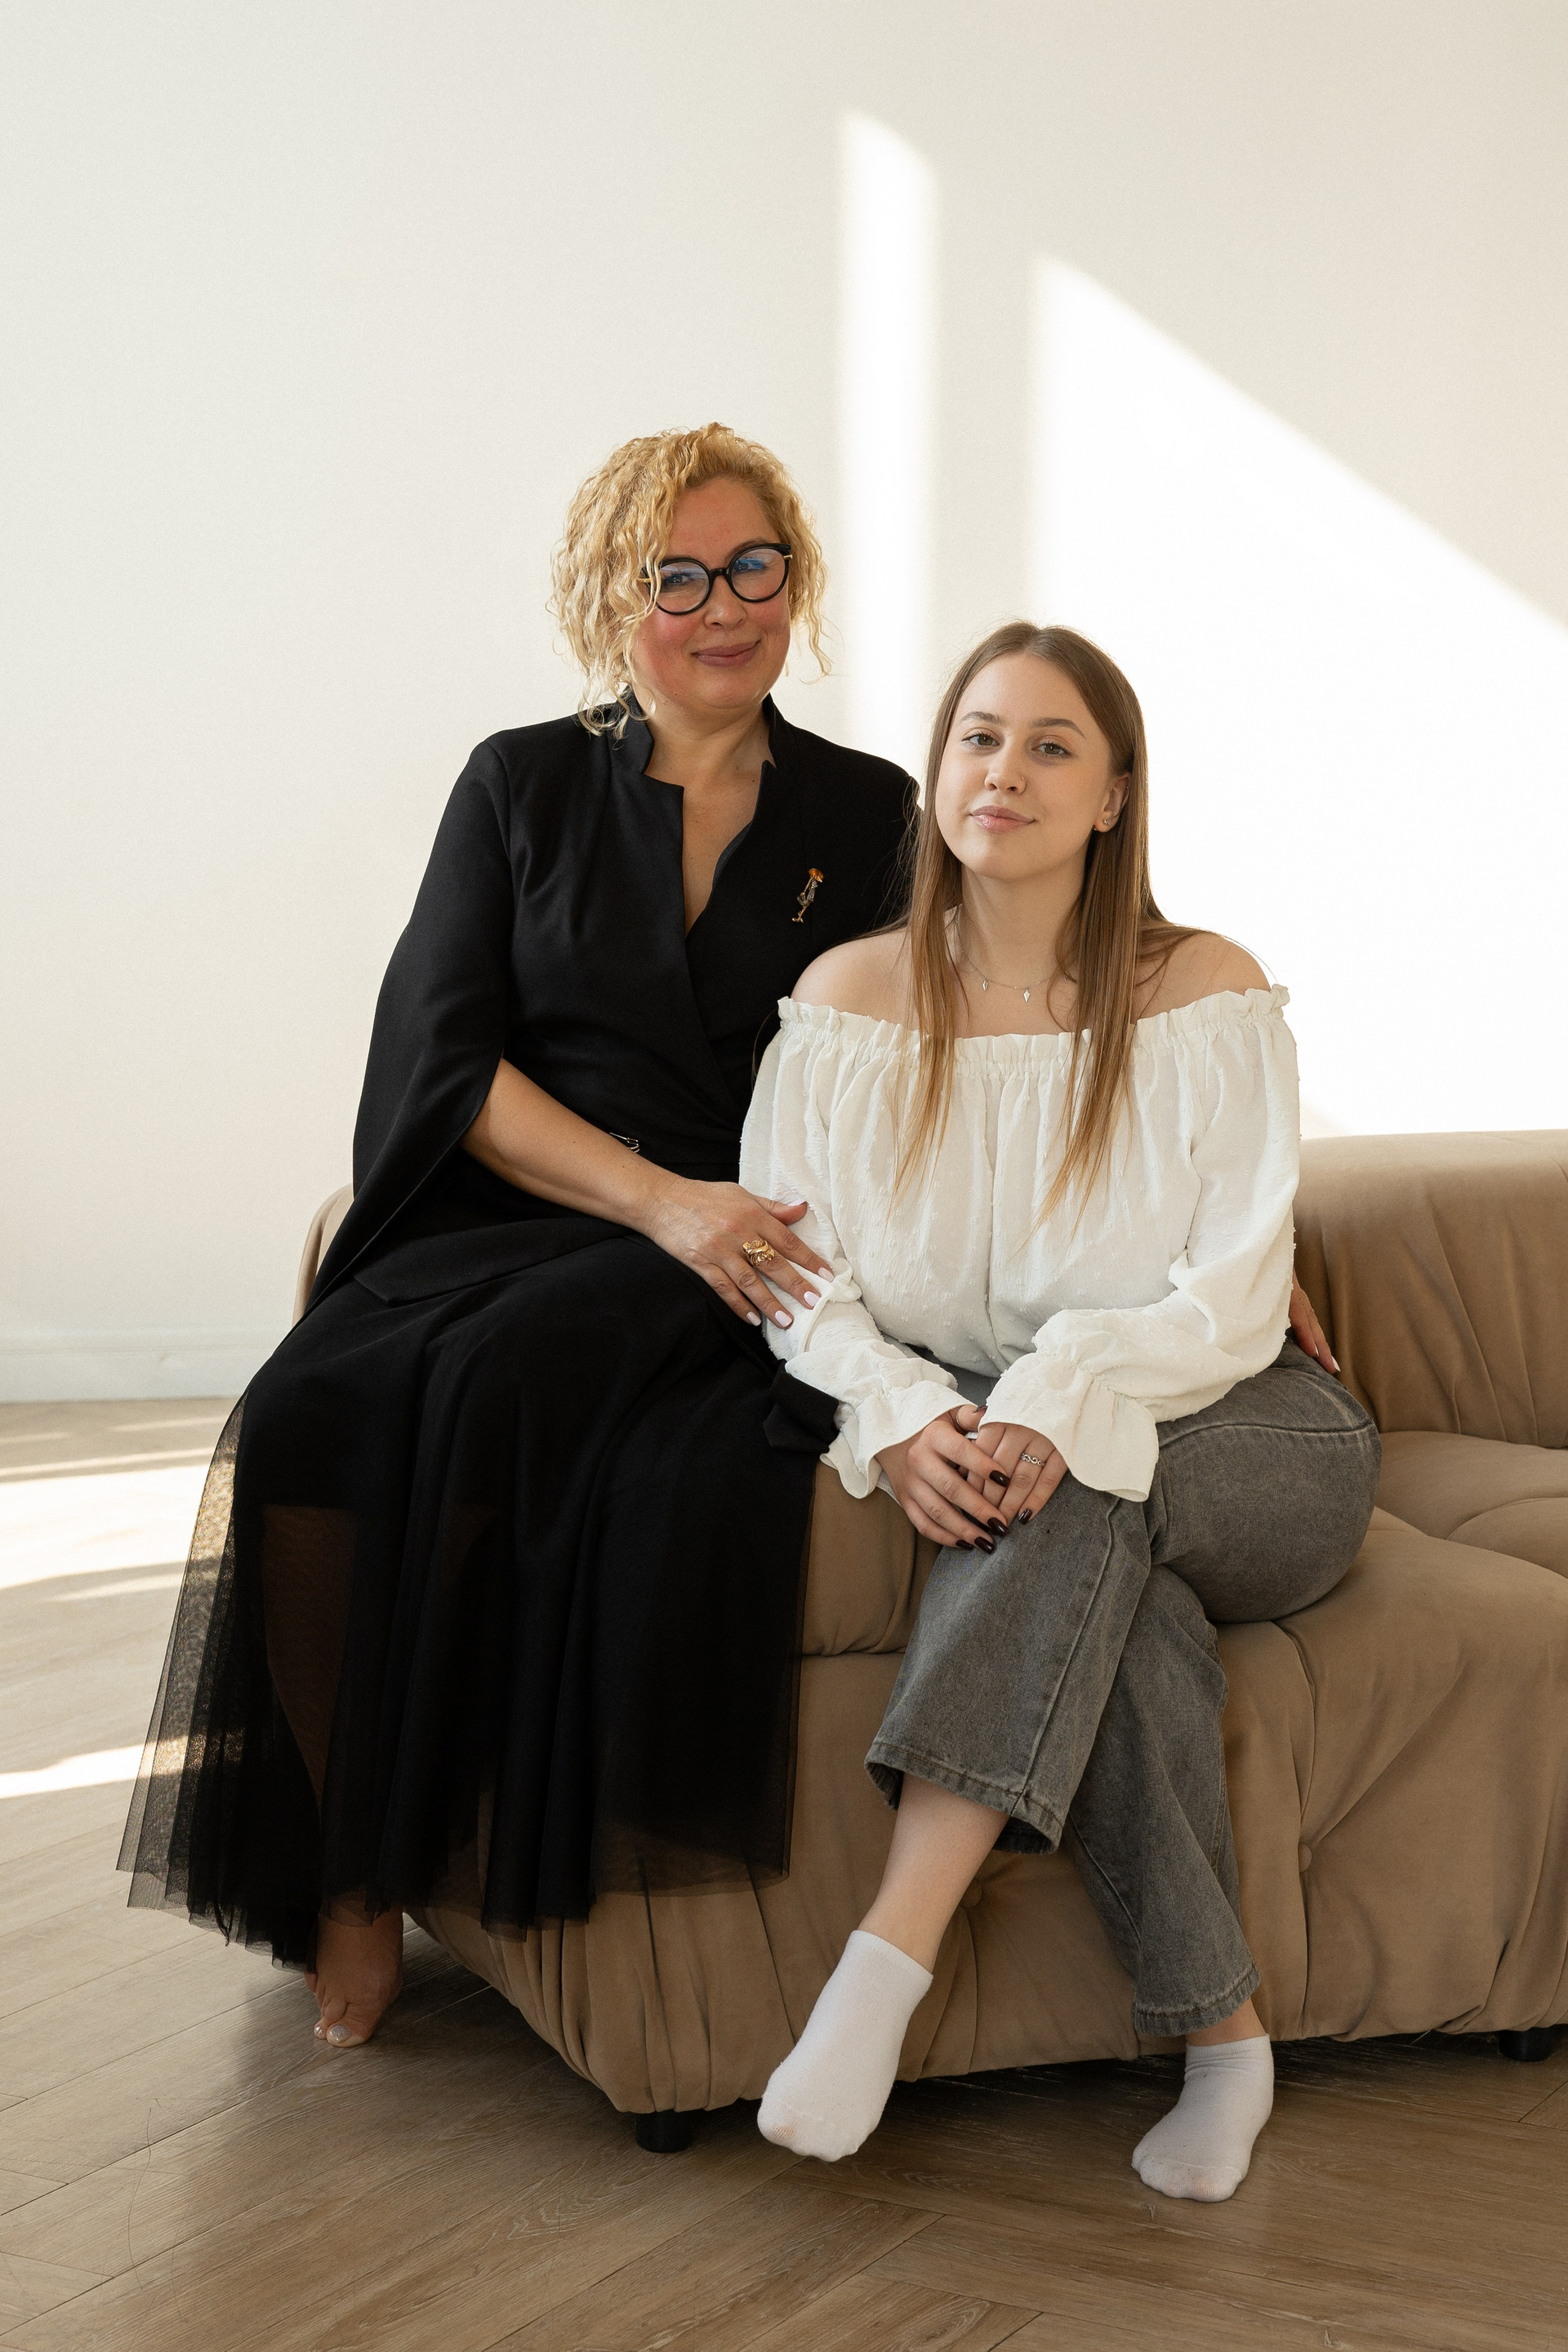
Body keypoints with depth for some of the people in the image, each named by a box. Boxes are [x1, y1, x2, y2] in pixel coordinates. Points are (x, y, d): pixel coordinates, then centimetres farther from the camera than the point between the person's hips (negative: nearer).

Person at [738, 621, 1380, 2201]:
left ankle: (887, 1960, -39)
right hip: (973, 1431, 1)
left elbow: (1234, 1298, -12)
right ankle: (1219, 2025, -23)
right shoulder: (848, 1001, 2)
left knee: (1076, 1493, -34)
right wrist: (898, 1417, -24)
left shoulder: (1206, 999, -5)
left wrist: (1058, 1403, -30)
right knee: (1108, 1580, -33)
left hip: (1252, 1449, -1)